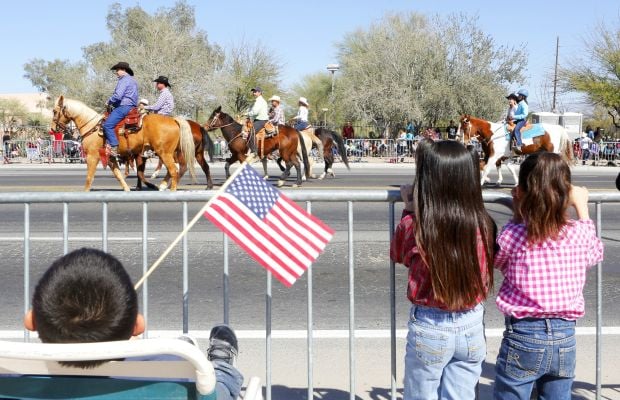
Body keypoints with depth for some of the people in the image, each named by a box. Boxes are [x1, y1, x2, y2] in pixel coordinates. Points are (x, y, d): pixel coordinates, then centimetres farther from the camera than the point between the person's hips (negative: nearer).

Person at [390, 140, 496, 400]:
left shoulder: (414, 226, -18)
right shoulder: (482, 225, -11)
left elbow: (398, 254, 3)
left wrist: (409, 210, 9)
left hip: (429, 328, -2)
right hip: (471, 326, 2)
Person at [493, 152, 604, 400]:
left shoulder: (513, 235, -14)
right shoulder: (580, 234, -5)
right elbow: (596, 253, 18)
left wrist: (517, 214, 7)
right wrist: (582, 207, 24)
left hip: (523, 336, -3)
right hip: (565, 337, 3)